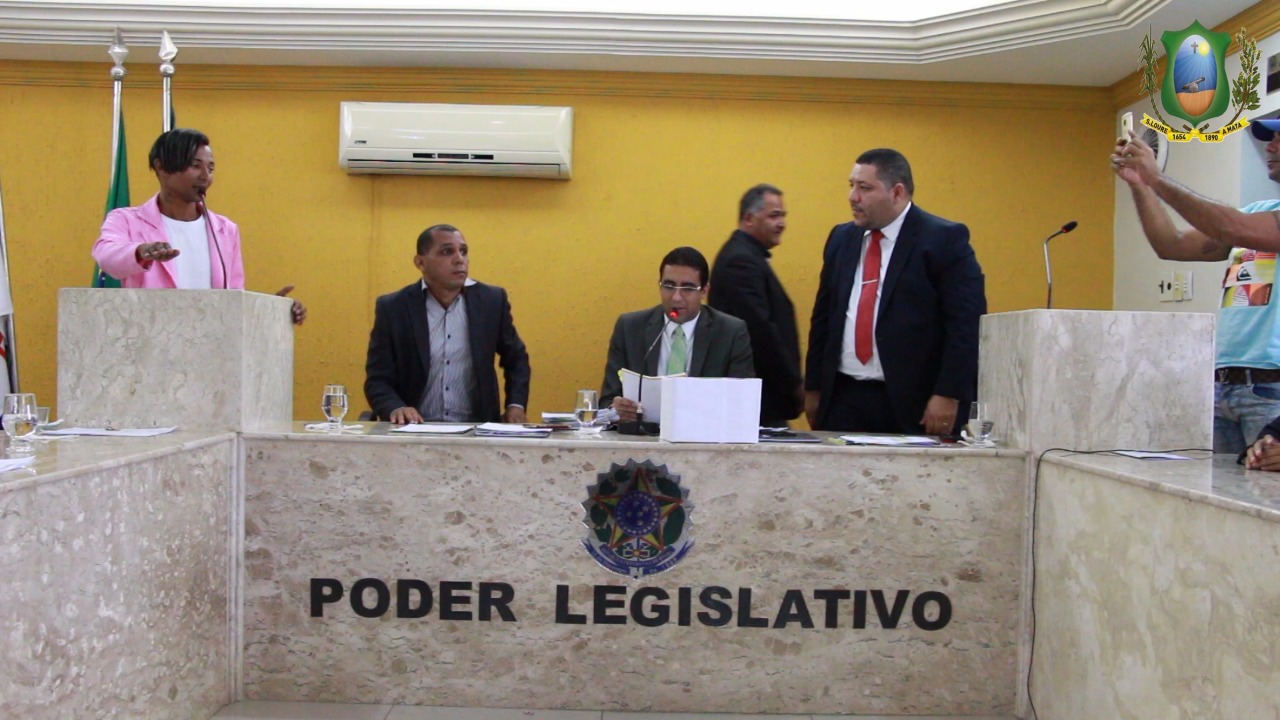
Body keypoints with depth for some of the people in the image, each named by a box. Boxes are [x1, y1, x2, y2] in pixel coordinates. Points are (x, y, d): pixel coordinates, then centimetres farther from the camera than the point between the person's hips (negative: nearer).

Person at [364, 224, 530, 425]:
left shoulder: (491, 300, 4)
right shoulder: (392, 308, -1)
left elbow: (516, 359, 18)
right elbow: (377, 379, 0)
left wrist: (515, 405, 3)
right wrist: (395, 408, -21)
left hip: (477, 429, 1)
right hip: (415, 429, -1)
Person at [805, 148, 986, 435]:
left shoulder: (944, 239, -5)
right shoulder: (841, 239, 12)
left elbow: (966, 323, -10)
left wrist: (949, 395, -16)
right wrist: (813, 388, 13)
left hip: (913, 405, -5)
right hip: (843, 398, 5)